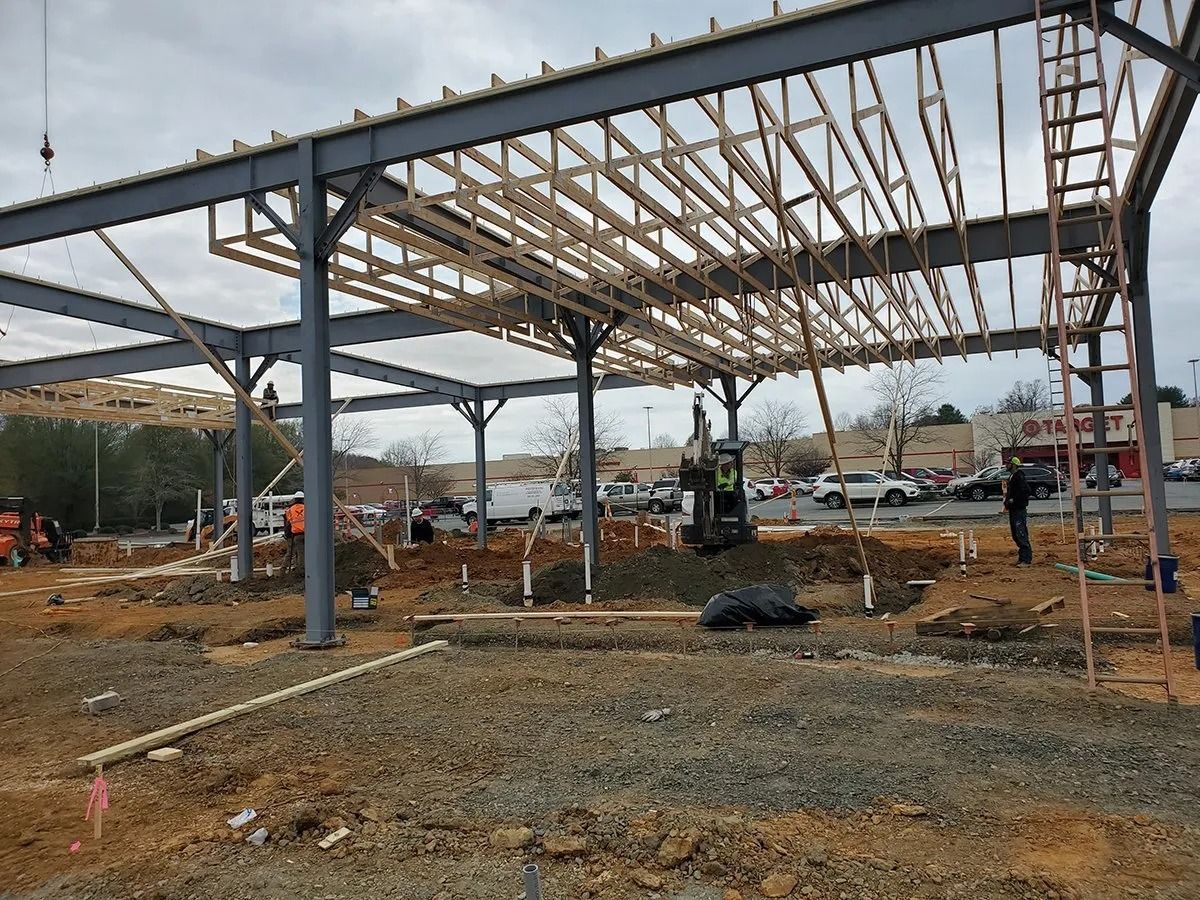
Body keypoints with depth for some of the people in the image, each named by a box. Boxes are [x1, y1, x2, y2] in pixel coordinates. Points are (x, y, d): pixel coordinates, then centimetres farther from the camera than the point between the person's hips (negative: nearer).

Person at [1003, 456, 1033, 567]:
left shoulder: (1019, 476, -13)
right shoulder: (1012, 477, 18)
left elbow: (1026, 491, -24)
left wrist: (1014, 499, -20)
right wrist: (1007, 495, 10)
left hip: (1020, 509, -11)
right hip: (1013, 510, 11)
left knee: (1021, 535, -11)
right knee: (1015, 535, 14)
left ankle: (1026, 560, -10)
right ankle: (1023, 556, 22)